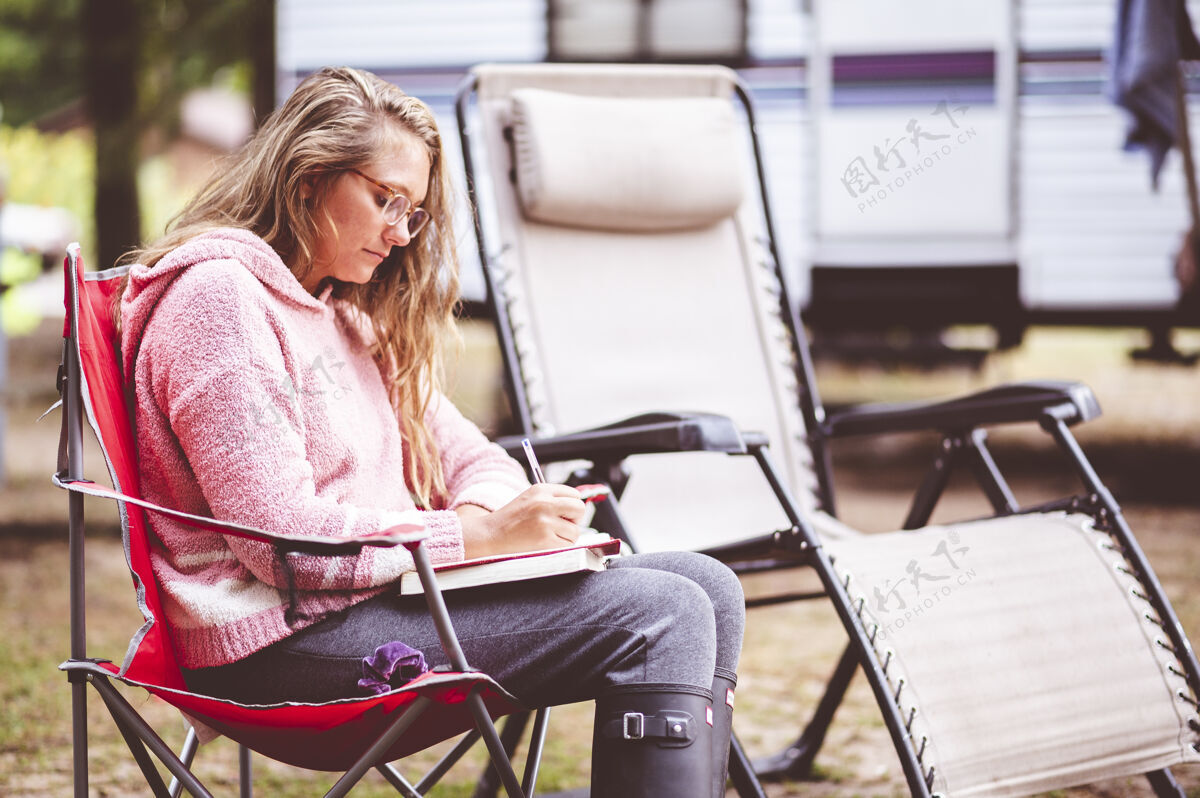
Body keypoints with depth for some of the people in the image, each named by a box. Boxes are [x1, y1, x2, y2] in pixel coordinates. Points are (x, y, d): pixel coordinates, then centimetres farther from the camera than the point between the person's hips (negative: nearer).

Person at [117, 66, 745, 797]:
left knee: (706, 588, -2)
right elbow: (282, 536, -19)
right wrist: (477, 536, -19)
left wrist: (483, 515, -6)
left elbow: (474, 460, 19)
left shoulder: (349, 317, 22)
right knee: (660, 620, -21)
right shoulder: (219, 297, -10)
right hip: (286, 640, -10)